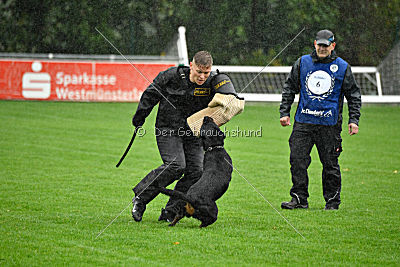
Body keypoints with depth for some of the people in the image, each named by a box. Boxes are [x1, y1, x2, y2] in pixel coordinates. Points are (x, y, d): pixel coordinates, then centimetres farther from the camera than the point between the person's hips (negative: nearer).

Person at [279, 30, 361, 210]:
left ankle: (332, 201, 12)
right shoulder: (302, 63, 8)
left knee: (330, 164, 1)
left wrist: (354, 120, 1)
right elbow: (289, 88, 15)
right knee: (297, 160, -4)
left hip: (329, 124, -2)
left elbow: (354, 94, 9)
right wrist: (284, 112, 8)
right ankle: (299, 199, 5)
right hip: (303, 121, 2)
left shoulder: (342, 67, 4)